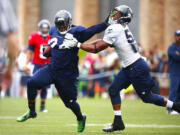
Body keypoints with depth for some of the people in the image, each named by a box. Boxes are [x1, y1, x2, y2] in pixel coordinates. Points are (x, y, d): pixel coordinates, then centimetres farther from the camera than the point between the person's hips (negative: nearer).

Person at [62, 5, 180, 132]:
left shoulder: (115, 29, -18)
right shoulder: (121, 28, 10)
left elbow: (97, 48, -15)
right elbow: (102, 41, 17)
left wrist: (78, 45, -9)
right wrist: (83, 43, 14)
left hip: (137, 68, -9)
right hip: (129, 68, 9)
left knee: (147, 97, 1)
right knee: (113, 89, 5)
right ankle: (118, 122, 7)